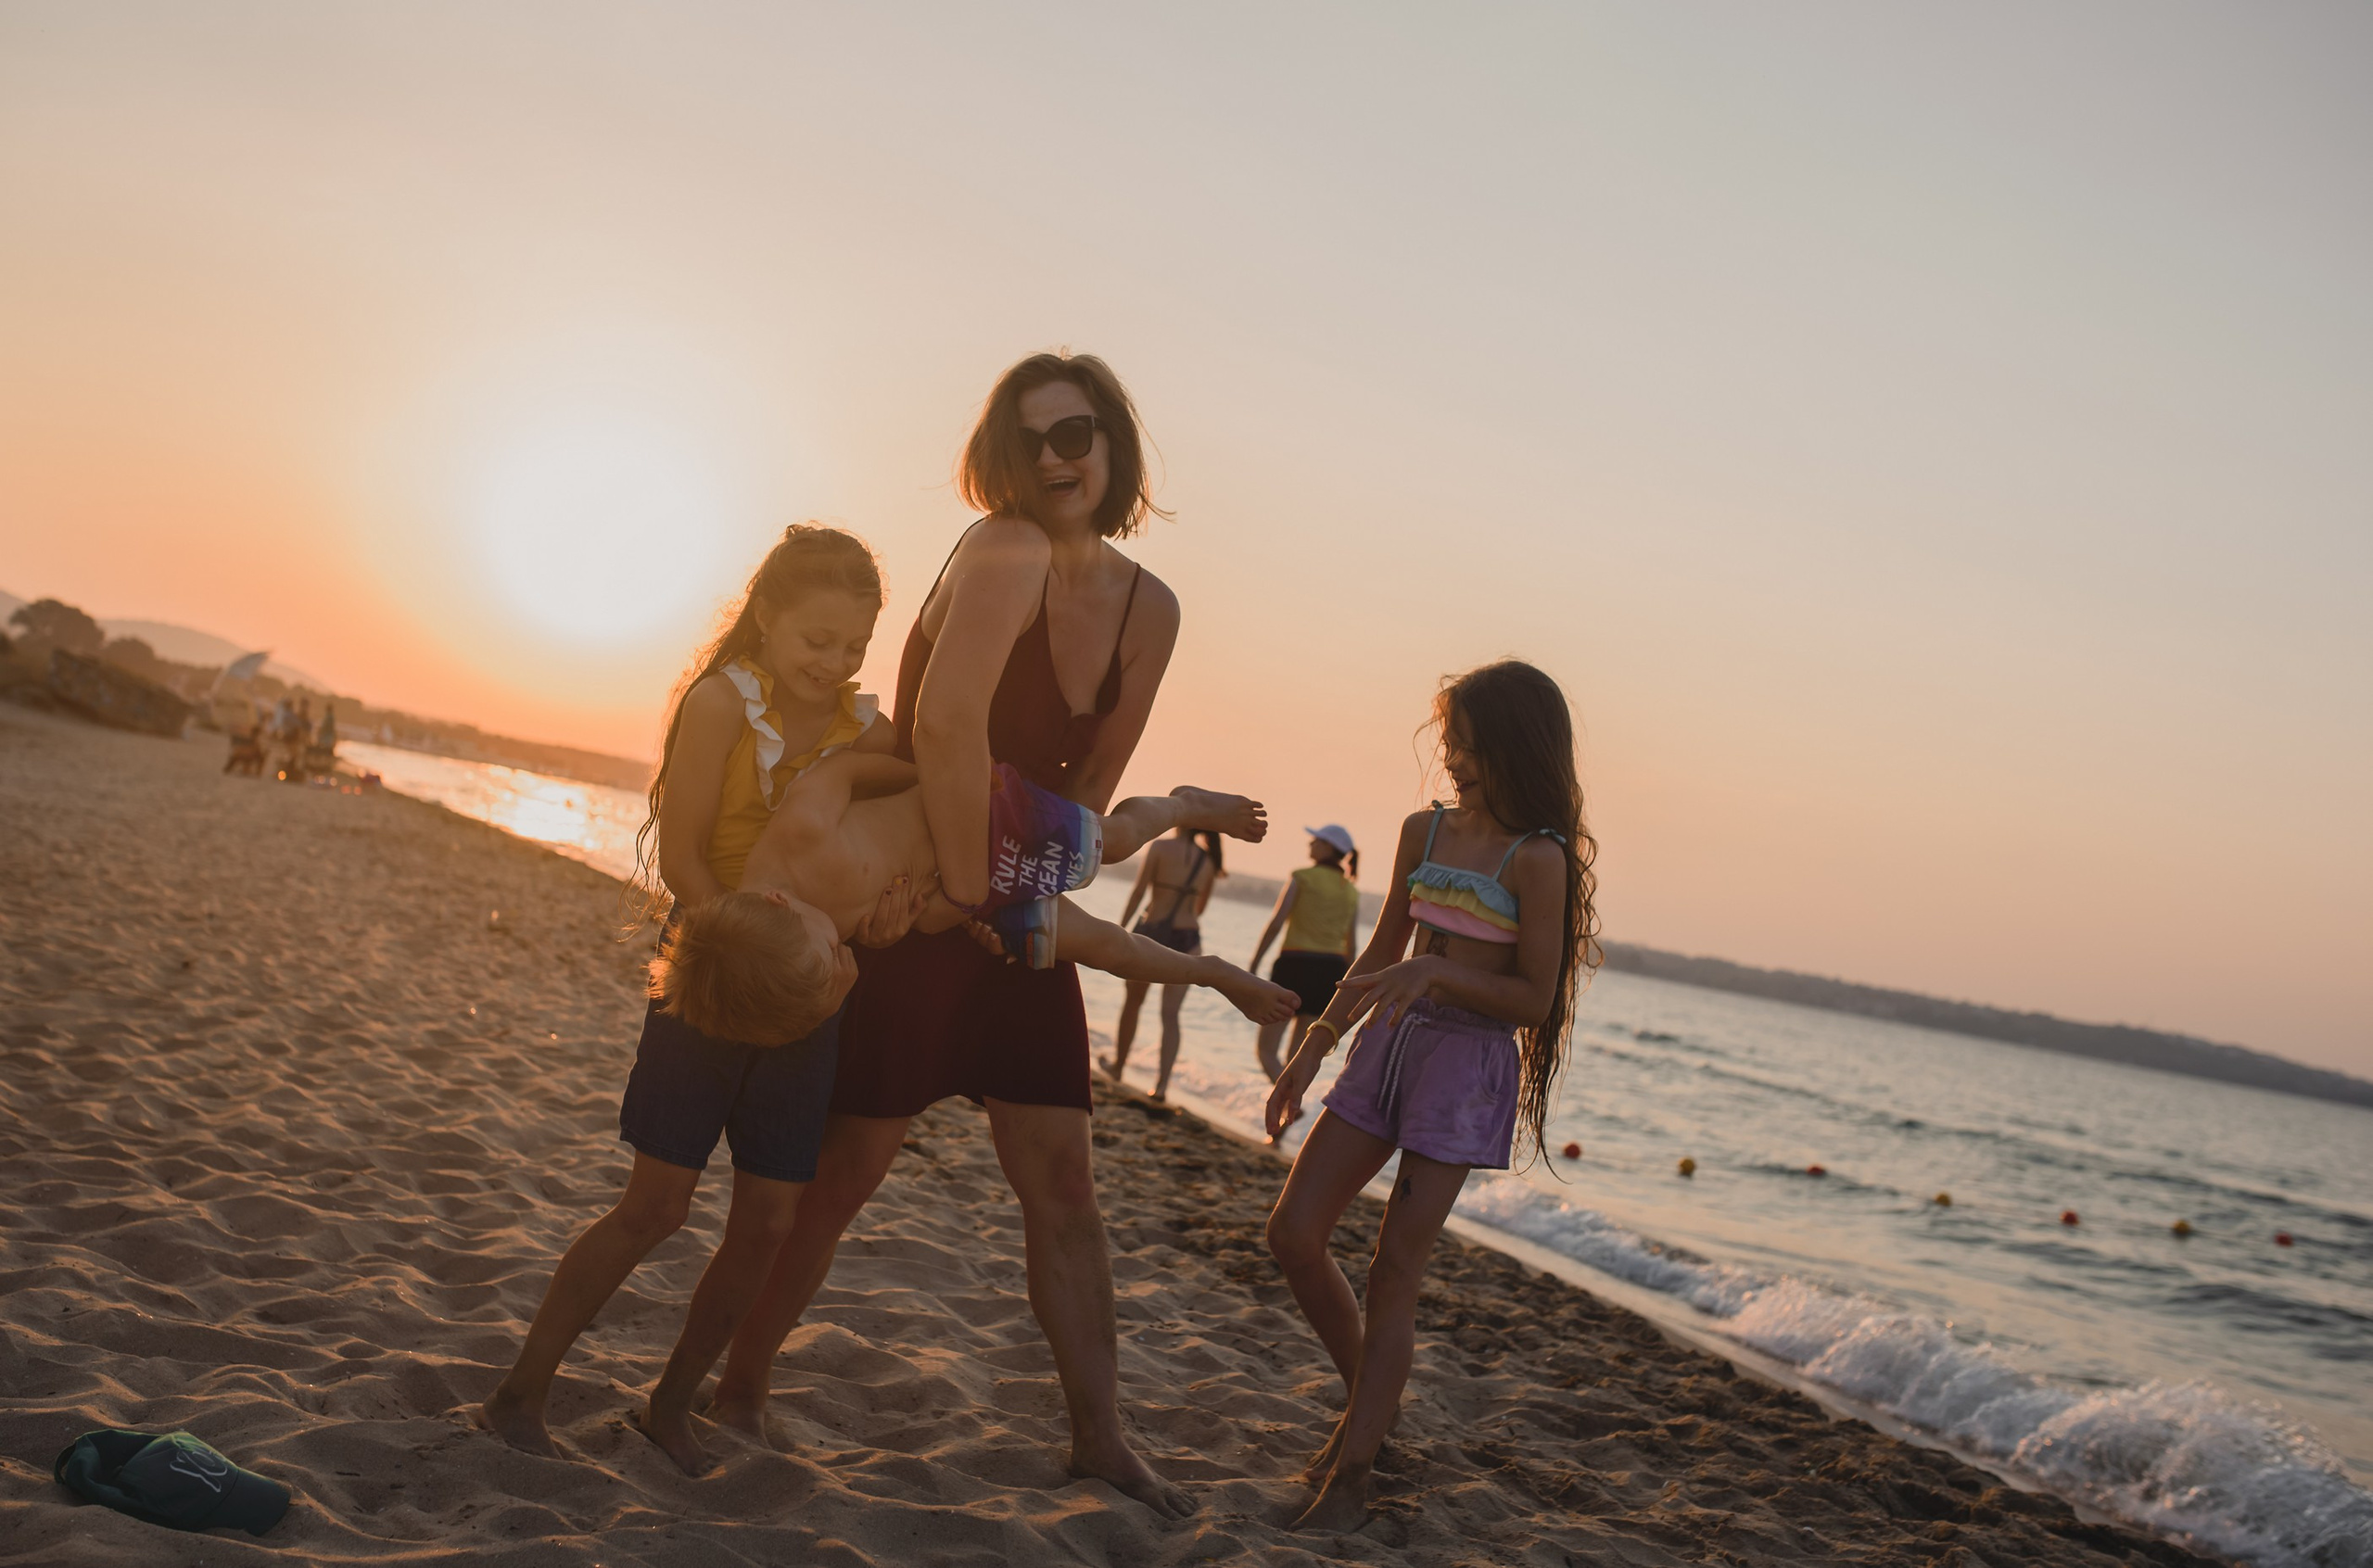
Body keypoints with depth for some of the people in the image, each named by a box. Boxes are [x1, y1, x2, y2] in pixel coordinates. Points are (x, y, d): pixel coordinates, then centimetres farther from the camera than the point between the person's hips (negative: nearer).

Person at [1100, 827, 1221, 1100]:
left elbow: (1138, 892, -11)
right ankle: (1162, 1083, -6)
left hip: (1151, 933, -2)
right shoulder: (1209, 861, 3)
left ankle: (1118, 1065, 33)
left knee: (1132, 1003, 17)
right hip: (1187, 939, 3)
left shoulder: (1160, 848, -9)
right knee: (1170, 1015, 3)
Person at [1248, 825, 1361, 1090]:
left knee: (1265, 1050, 0)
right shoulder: (1351, 892, 11)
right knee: (1297, 1056, 13)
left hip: (1295, 964, -5)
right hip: (1331, 969, 5)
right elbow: (1351, 944, 11)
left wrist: (1253, 966, -7)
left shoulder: (1302, 878, -4)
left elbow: (1275, 924, -10)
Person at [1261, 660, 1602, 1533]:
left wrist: (1435, 972, -23)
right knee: (1293, 1234, 3)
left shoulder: (1538, 860, -11)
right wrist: (1309, 1055, 16)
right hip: (1389, 1044, 7)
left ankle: (1348, 1479, 4)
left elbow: (1535, 1000, -11)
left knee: (1393, 1271, -5)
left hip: (1470, 1064, -7)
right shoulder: (1424, 832, 8)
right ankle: (1368, 1401, 25)